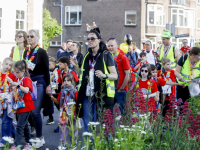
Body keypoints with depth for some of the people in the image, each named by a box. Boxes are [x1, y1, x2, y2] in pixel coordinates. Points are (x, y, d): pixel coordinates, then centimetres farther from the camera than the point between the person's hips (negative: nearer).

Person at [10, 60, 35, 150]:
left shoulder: (26, 79, -13)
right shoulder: (16, 79, 10)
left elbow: (26, 90, -30)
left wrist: (17, 85, -39)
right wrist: (12, 86, 3)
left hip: (25, 106, -8)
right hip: (19, 106, 8)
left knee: (19, 126, -9)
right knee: (24, 125, 15)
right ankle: (28, 143, 25)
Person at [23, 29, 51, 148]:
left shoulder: (42, 52, -6)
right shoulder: (26, 52, 11)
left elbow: (46, 70, -6)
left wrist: (48, 85, -9)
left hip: (39, 83, -6)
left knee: (35, 111, -8)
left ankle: (40, 138, 4)